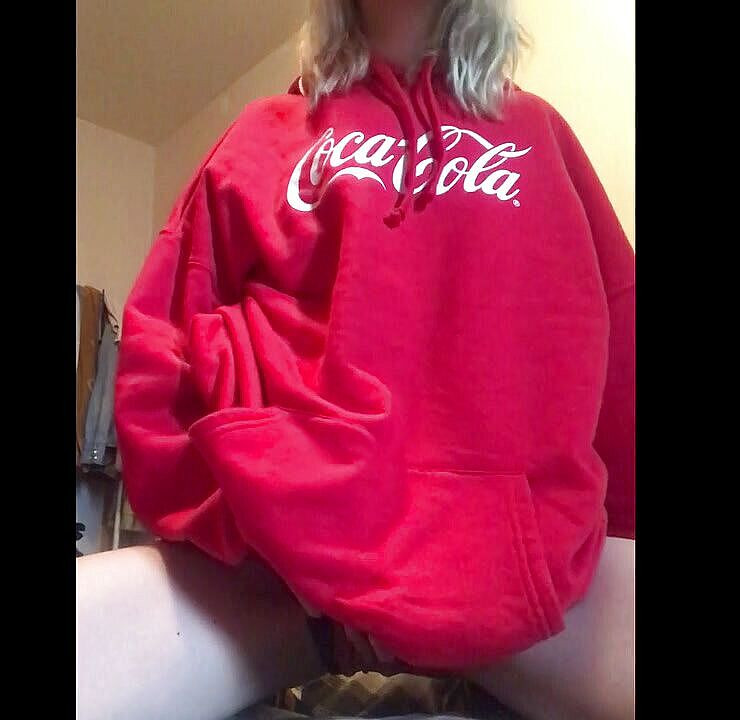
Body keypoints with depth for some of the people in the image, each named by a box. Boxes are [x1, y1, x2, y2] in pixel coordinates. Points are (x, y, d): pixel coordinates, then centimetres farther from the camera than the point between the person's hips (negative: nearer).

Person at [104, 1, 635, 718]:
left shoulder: (535, 129, 18)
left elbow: (617, 339, 15)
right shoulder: (269, 134, 15)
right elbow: (166, 336, 9)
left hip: (521, 541, 1)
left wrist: (618, 515, 8)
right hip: (296, 541, 0)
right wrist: (225, 506, -4)